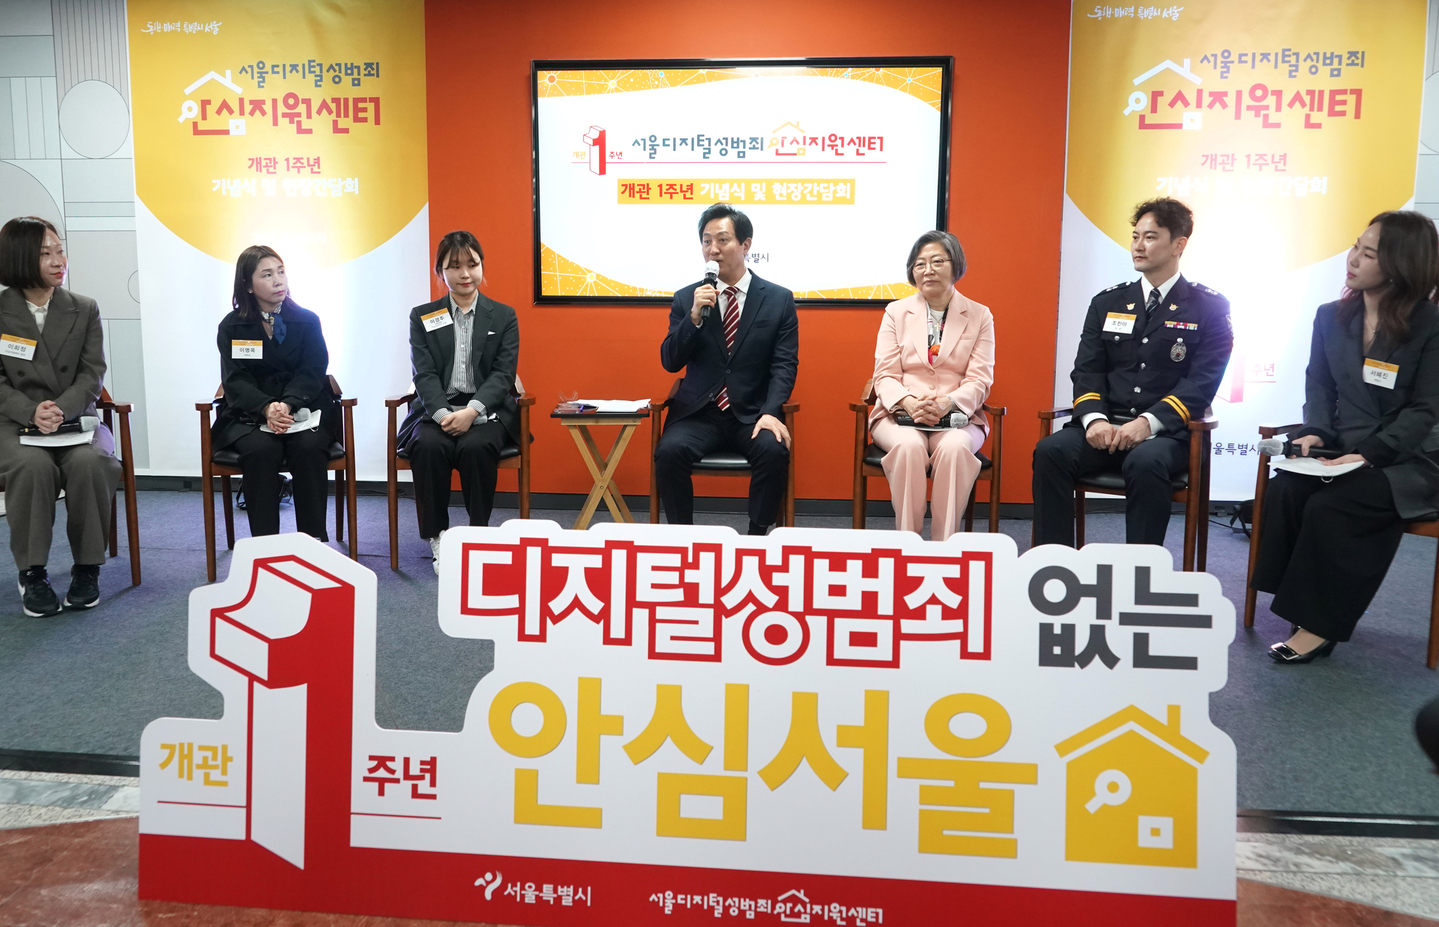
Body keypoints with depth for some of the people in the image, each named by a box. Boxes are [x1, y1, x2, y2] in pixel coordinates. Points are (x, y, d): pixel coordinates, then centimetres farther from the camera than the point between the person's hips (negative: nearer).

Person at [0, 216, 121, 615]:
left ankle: (87, 568, -16)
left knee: (90, 461, -32)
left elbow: (92, 374, 1)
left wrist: (60, 409, -18)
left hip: (76, 420, 1)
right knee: (33, 465, -34)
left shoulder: (84, 309, 9)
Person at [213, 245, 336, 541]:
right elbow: (236, 381, -4)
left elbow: (312, 373, -4)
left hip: (303, 409, 0)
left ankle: (314, 542, -25)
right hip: (250, 414, 0)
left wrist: (287, 405, -24)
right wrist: (267, 407, -25)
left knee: (309, 448, -31)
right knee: (260, 450, -32)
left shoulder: (307, 320, 7)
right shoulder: (231, 326, 7)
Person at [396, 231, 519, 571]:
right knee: (428, 446, -31)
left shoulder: (503, 316, 11)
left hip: (486, 412, -1)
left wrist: (472, 411, -19)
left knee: (475, 447, -33)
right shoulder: (422, 317, 12)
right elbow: (424, 375, 1)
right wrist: (443, 413, -20)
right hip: (436, 411, 1)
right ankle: (436, 537, -17)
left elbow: (503, 374, -1)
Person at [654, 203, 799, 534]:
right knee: (670, 451, -28)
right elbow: (670, 363, 2)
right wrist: (694, 317, -14)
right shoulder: (687, 298, 8)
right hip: (698, 413, 1)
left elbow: (785, 365, -2)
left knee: (773, 451, -31)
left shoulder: (779, 300, 4)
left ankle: (757, 537, -12)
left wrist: (770, 413, -19)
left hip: (753, 415, -1)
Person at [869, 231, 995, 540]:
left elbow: (979, 380, 1)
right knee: (909, 445, -34)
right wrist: (910, 403, -19)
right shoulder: (896, 312, 12)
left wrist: (947, 403, -20)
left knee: (954, 447, -35)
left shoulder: (980, 316, 11)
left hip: (958, 417, 0)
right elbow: (885, 375, 3)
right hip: (900, 414, 0)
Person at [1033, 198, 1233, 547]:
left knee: (1145, 463, -37)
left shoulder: (1210, 308, 5)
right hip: (1105, 427, 3)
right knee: (1051, 451, -27)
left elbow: (1202, 383, -5)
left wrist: (1148, 423, -20)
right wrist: (1094, 419, -13)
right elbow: (1087, 371, 8)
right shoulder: (1108, 303, 16)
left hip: (1167, 433, -3)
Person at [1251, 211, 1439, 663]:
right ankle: (1316, 612, -16)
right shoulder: (1331, 316, 8)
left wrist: (1369, 454, -21)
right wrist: (1315, 430, -7)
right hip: (1342, 450, 5)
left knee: (1327, 507, -30)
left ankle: (1319, 624, -14)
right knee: (1283, 490, -26)